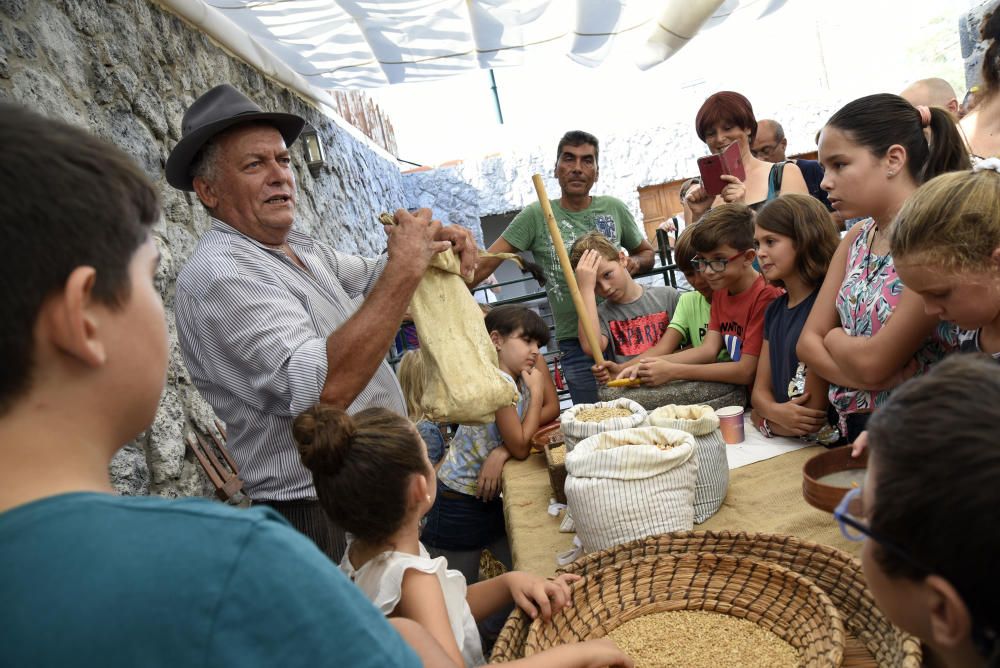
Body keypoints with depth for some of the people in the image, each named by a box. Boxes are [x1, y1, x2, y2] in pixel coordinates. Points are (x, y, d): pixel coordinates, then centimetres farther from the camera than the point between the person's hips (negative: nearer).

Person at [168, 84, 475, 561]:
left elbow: (372, 278, 22)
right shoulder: (216, 275, -22)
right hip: (320, 517, -9)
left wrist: (436, 242, -1)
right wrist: (404, 268, -28)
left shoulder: (302, 249, 8)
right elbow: (321, 390, -33)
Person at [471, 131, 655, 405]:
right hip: (576, 344, -2)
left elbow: (647, 252, 22)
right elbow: (484, 264, -7)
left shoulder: (613, 208, 6)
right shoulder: (536, 216, -2)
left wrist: (635, 263, -2)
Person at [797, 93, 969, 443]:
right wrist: (878, 379, -15)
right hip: (853, 431, 6)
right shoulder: (856, 238, 6)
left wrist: (834, 337, -2)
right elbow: (808, 342, 1)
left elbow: (873, 361, -21)